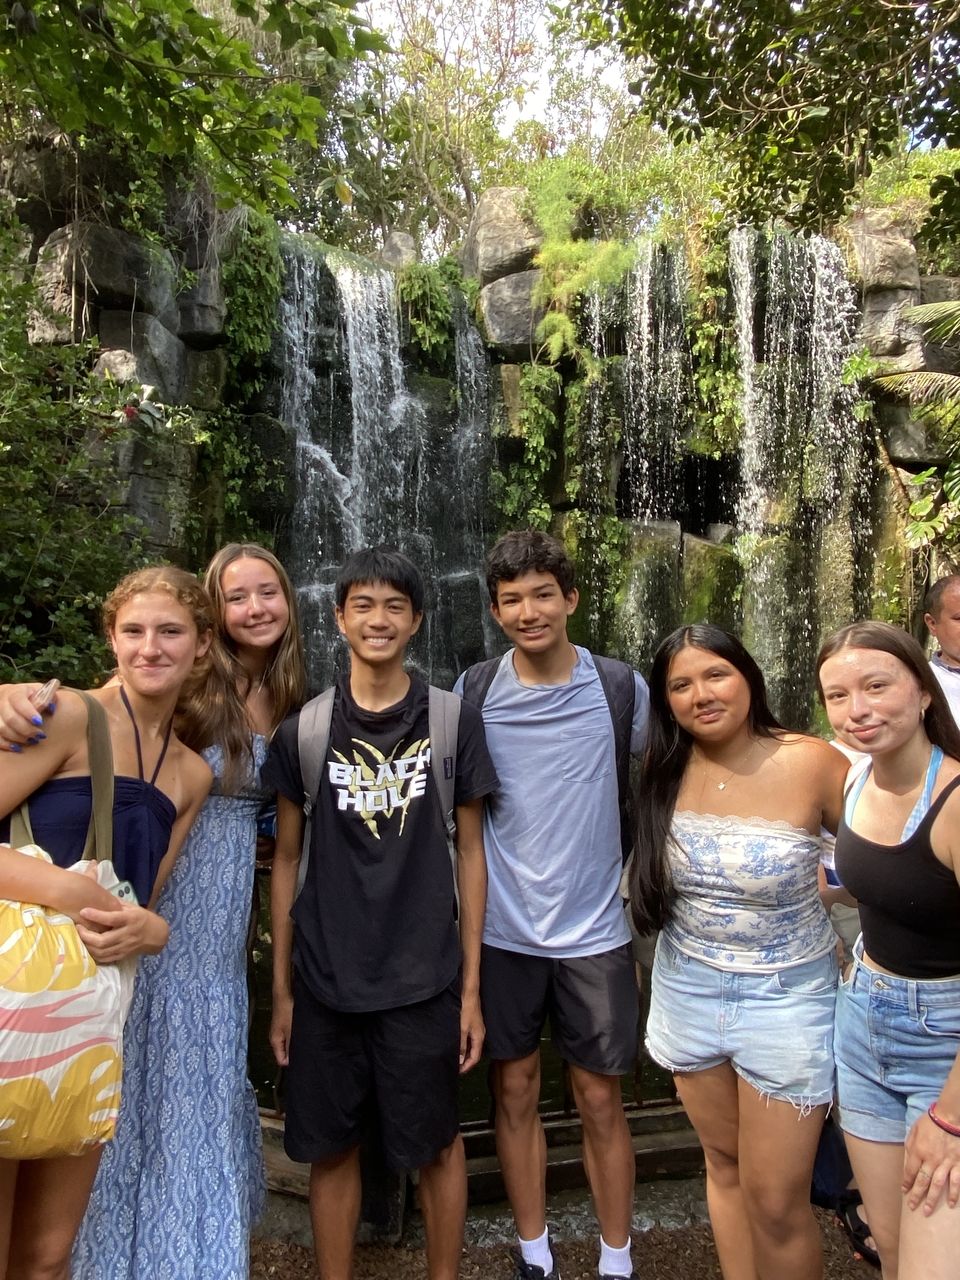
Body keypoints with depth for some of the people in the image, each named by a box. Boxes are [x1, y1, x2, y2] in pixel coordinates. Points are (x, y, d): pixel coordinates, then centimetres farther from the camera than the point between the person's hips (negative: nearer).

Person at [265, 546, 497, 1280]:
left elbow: (469, 854, 0)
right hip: (325, 980, 1)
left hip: (424, 979, -1)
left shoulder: (453, 721, -3)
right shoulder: (303, 730, -1)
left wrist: (472, 985, -1)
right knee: (330, 1148, 15)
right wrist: (281, 989, 5)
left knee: (436, 1145, 13)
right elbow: (288, 860, 4)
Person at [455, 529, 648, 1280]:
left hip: (594, 933, 0)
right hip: (501, 933, 1)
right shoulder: (472, 692, -5)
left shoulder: (621, 689, -6)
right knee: (515, 1092, 15)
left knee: (601, 1099, 12)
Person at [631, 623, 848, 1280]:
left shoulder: (811, 763, -18)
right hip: (688, 990, 4)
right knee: (725, 1164, 21)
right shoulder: (664, 771, -5)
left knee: (776, 1202, 6)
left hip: (787, 997, -3)